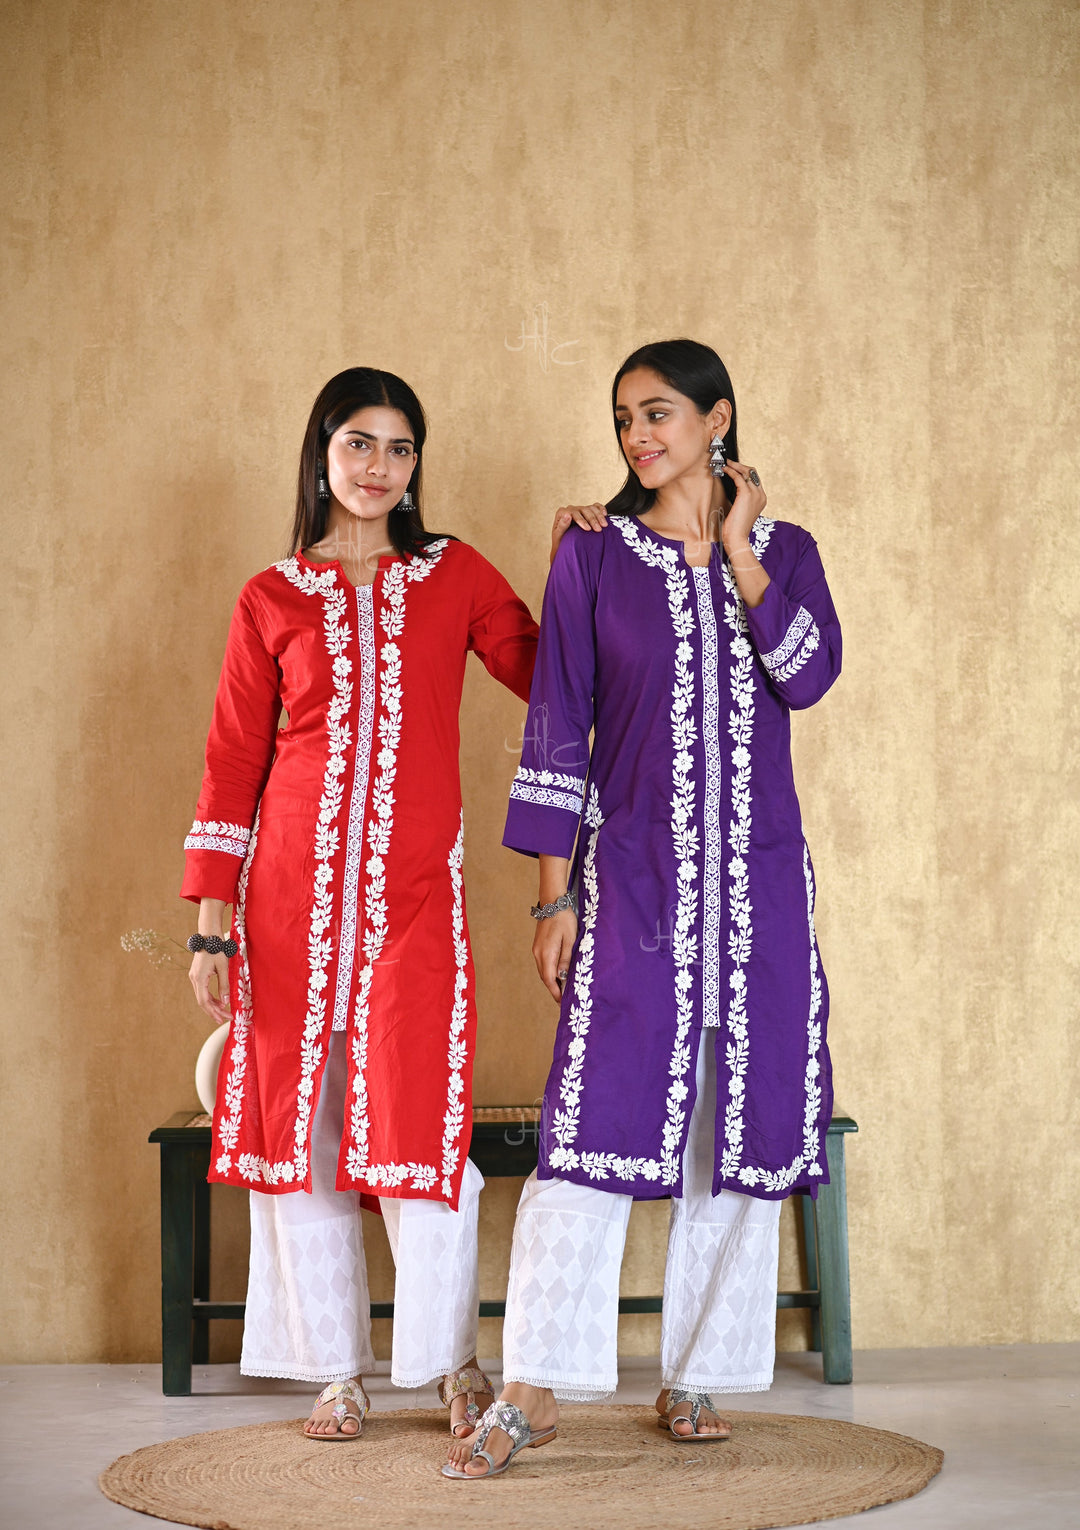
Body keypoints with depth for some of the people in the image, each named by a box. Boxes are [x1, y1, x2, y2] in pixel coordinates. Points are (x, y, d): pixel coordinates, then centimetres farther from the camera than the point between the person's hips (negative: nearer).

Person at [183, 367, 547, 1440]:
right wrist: (210, 925, 3)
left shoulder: (454, 577, 10)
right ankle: (336, 1372, 15)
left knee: (417, 1119, -7)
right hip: (293, 882, 1)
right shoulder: (272, 600, 8)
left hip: (414, 886, -1)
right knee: (300, 1115, 2)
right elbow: (233, 764, 8)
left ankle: (454, 1361, 11)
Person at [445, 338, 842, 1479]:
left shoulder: (783, 551, 9)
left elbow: (808, 675, -10)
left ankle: (694, 1377, 16)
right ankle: (533, 1391, -2)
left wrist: (735, 552, -8)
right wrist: (553, 899, -2)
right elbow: (557, 733, 2)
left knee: (743, 1125, 4)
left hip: (759, 880, 2)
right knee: (596, 1117, -8)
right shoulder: (593, 556, 4)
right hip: (632, 880, -2)